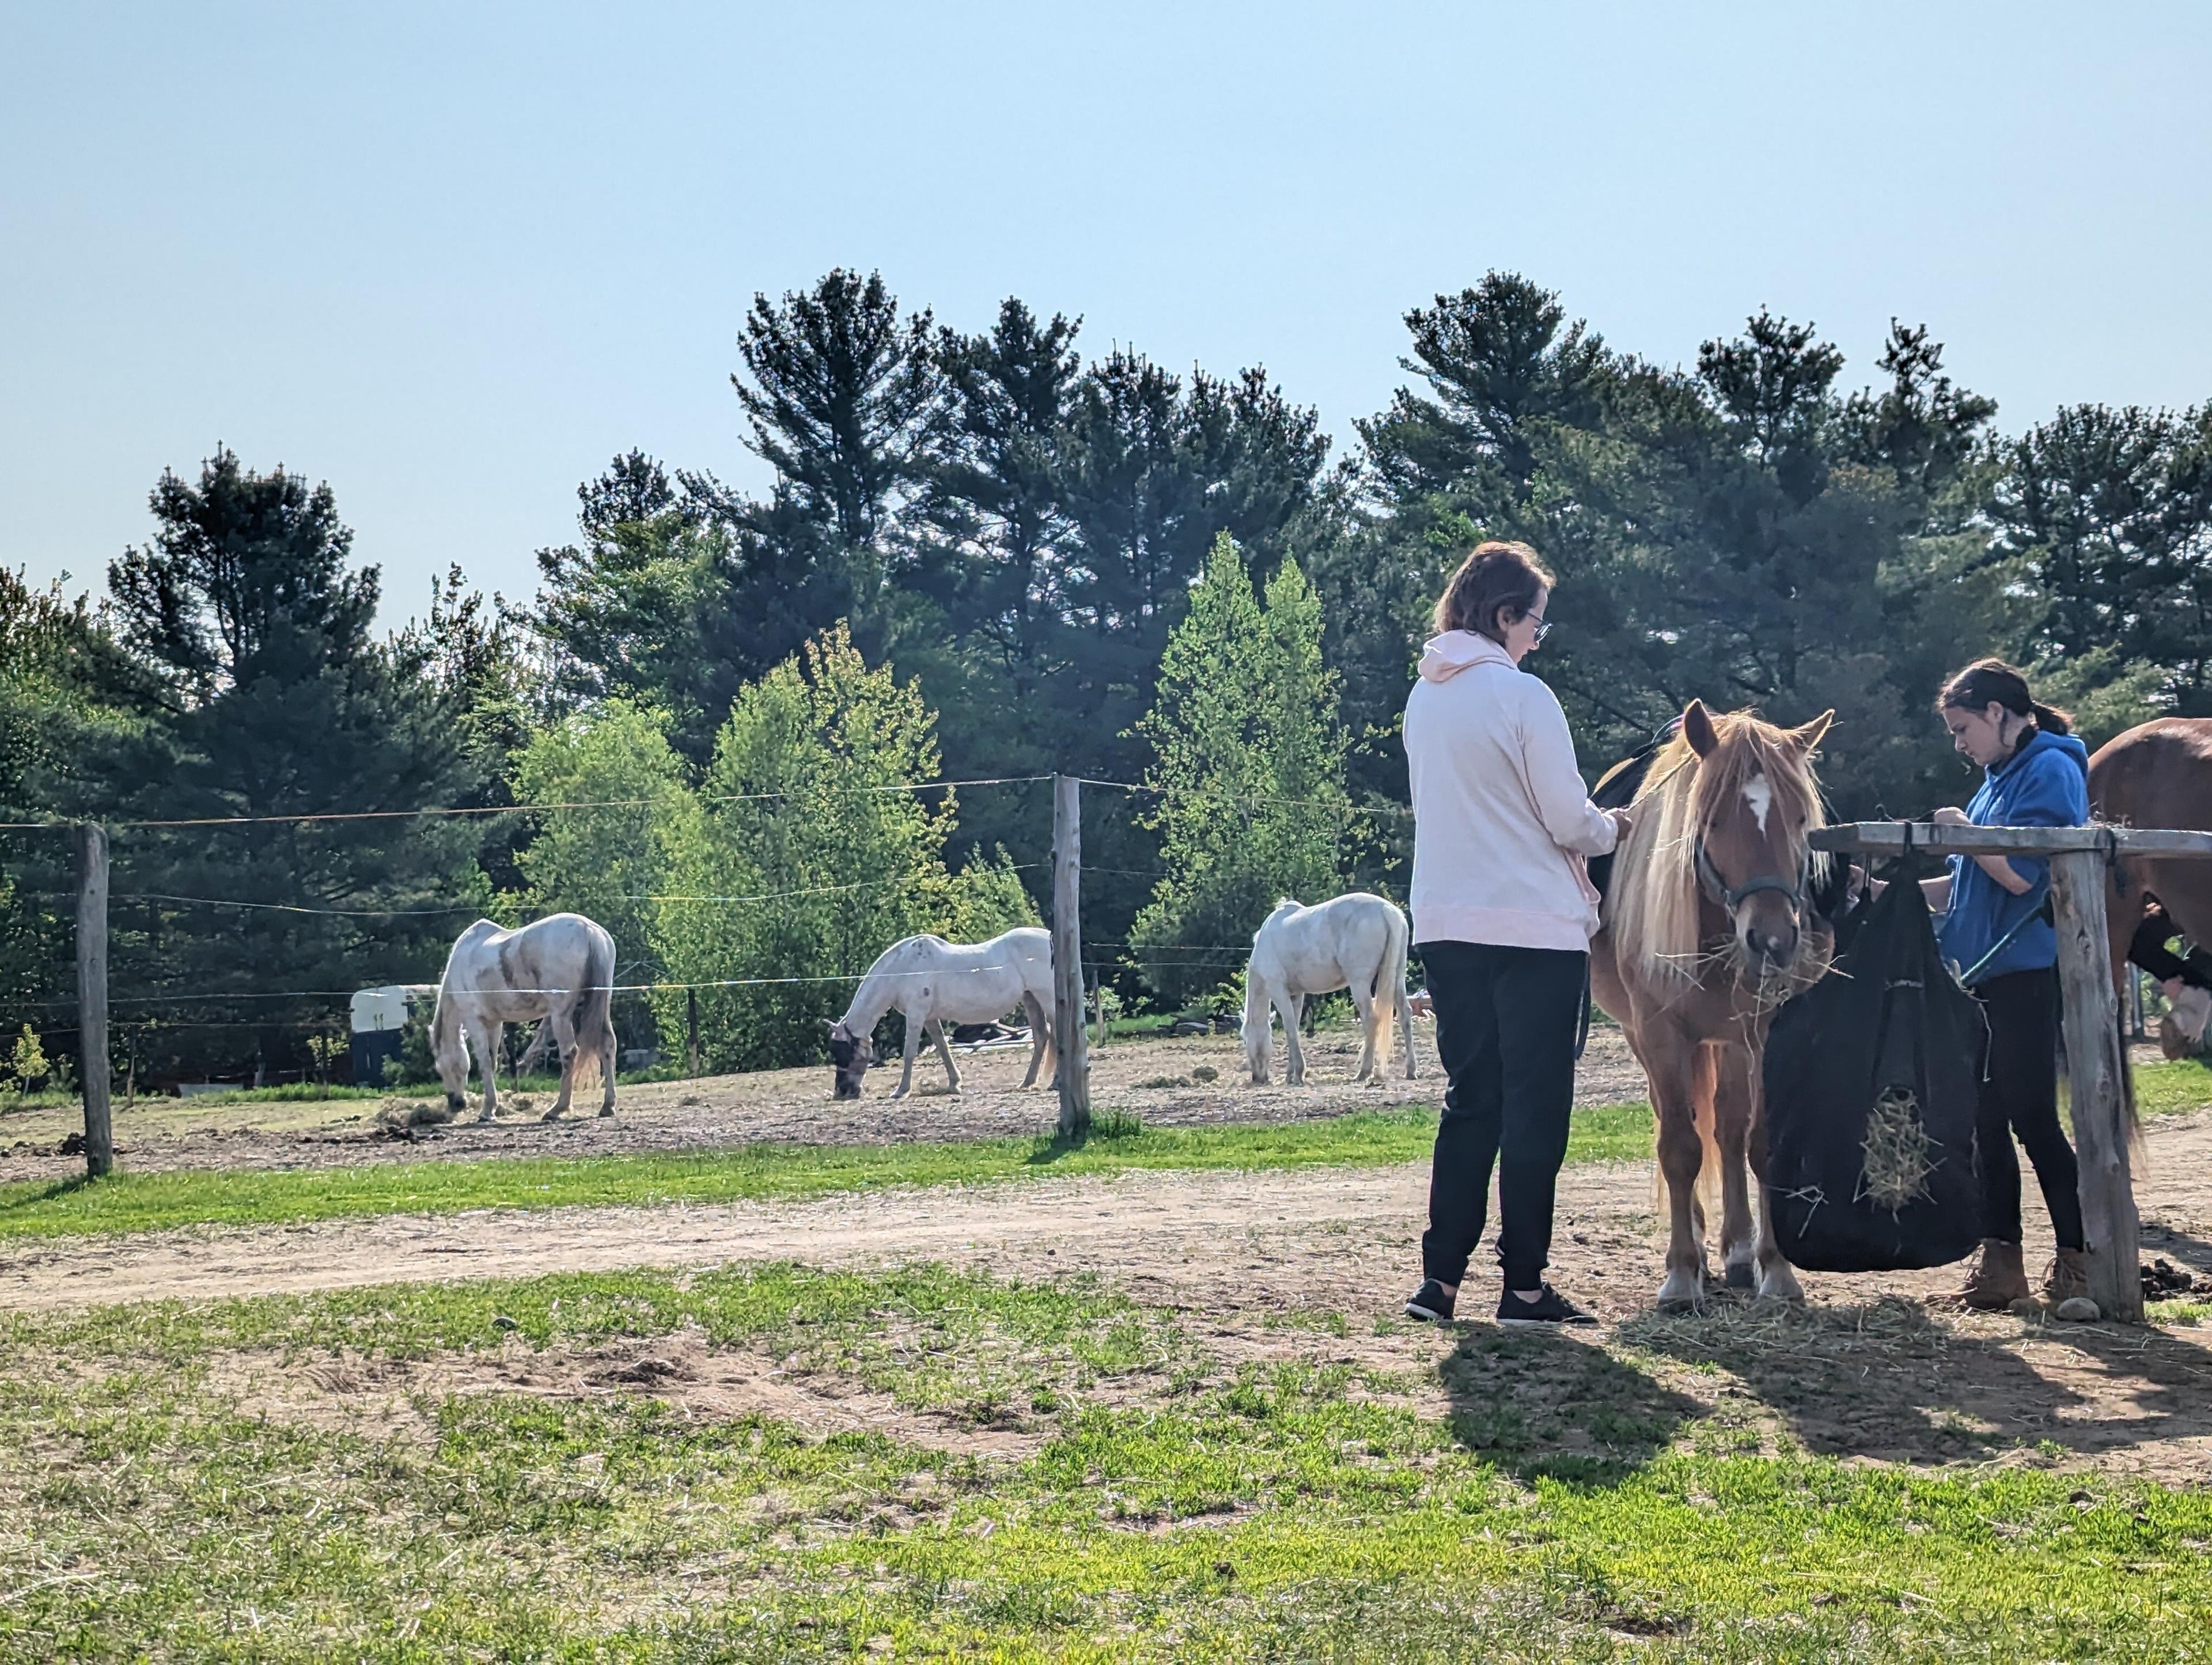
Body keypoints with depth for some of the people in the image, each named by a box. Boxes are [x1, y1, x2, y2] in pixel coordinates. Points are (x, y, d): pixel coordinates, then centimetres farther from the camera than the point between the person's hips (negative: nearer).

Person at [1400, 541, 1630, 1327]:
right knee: (1535, 1107, 2)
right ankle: (1524, 1284, 5)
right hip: (1534, 929, -6)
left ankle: (1439, 1277, 9)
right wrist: (1610, 829, 11)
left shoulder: (1424, 697, 10)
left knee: (1471, 1100, 13)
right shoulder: (1523, 696, -12)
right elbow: (1570, 822, -11)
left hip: (1445, 928, 7)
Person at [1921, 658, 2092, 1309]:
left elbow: (2021, 875, -20)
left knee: (2032, 1119, -6)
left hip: (2027, 972, -9)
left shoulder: (2050, 771, -10)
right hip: (1984, 974, 9)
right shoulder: (1999, 780, 18)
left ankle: (2081, 1258, 2)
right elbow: (1966, 888, 21)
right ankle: (1999, 1261, 14)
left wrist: (1961, 831, -9)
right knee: (1987, 1119, 9)